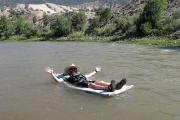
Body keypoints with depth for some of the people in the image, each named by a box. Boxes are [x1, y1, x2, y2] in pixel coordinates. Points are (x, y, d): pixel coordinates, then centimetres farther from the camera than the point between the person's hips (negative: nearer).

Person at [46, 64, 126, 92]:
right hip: (80, 84, -7)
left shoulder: (79, 74, 40)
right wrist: (52, 73, -2)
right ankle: (108, 88, -65)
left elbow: (88, 76, 50)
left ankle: (115, 86, -46)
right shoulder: (67, 76, 21)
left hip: (87, 81, 7)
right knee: (91, 85, -36)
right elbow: (58, 80, 7)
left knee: (98, 81, -21)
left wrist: (95, 71, 58)